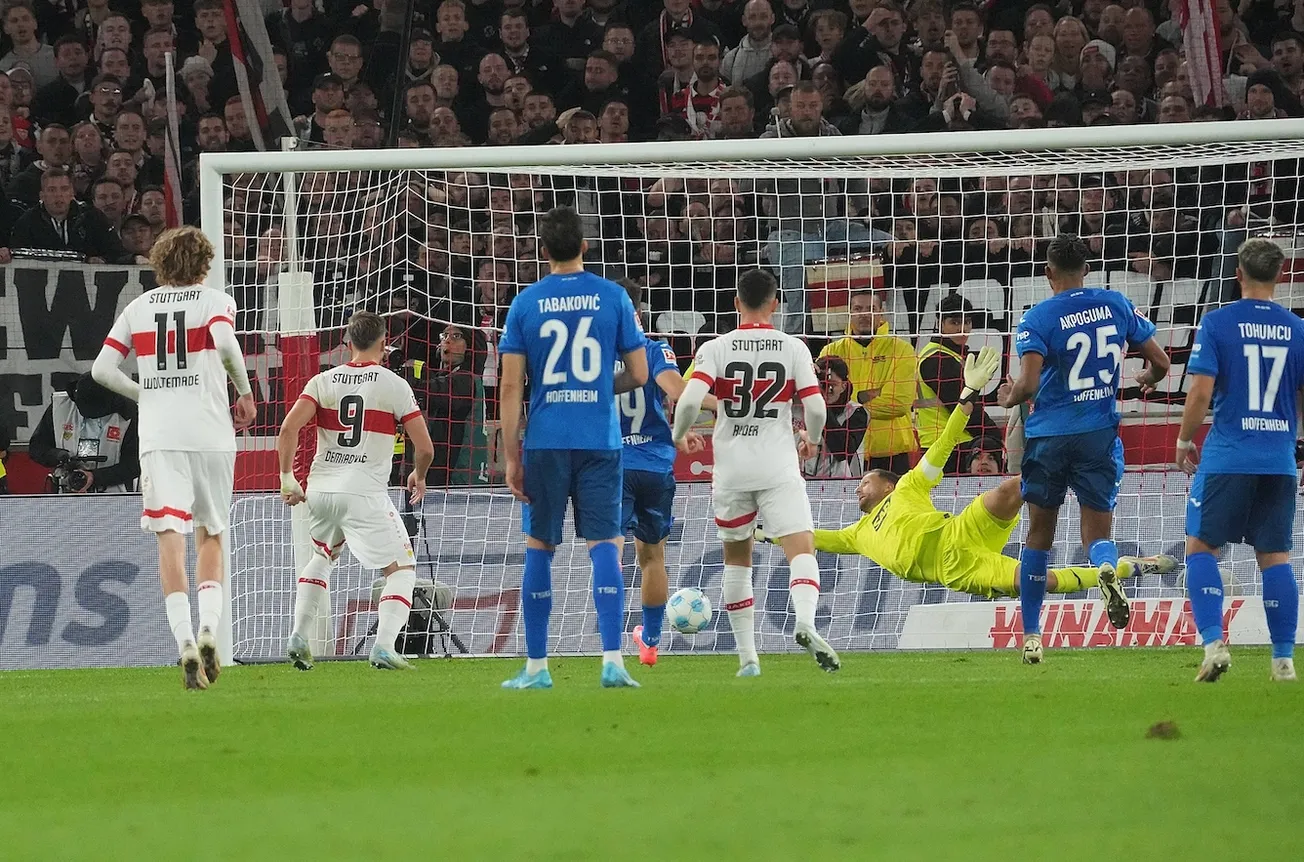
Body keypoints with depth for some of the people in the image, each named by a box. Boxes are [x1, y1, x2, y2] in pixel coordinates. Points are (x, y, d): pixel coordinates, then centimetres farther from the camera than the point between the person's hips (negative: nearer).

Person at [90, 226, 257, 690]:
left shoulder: (139, 307, 12)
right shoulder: (215, 301, 4)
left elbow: (102, 369, 7)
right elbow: (223, 341, -17)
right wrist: (245, 393, -3)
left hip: (158, 434, 1)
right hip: (211, 433, -1)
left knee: (171, 536, -6)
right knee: (210, 535, 15)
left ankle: (185, 641, -21)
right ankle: (208, 628, -3)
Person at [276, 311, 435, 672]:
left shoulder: (323, 382, 7)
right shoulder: (394, 386, -1)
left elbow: (289, 428, -6)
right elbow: (425, 448, -3)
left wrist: (286, 477, 3)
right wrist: (418, 476, 18)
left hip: (319, 490, 4)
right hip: (364, 493, -4)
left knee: (323, 556, 31)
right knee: (402, 570, 6)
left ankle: (298, 636, 20)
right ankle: (383, 645, -15)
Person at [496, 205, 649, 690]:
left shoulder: (525, 303, 1)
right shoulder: (613, 298, 1)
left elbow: (510, 386, -2)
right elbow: (639, 375, 4)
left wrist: (511, 459, 1)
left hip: (544, 444, 0)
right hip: (599, 441, 0)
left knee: (538, 549, 9)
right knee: (605, 546, -1)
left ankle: (536, 667, 10)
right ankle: (613, 661, -12)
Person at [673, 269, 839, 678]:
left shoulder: (715, 349, -1)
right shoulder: (793, 348, 0)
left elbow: (689, 401, -14)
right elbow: (816, 408, -5)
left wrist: (679, 436, 7)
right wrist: (811, 440, 17)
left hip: (730, 470, 1)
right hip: (779, 468, -1)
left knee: (736, 558, 18)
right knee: (802, 550, -8)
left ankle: (747, 656, 17)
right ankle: (806, 622, -38)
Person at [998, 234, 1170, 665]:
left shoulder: (1038, 318, -9)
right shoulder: (1116, 305, 2)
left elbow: (1028, 384, -20)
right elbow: (1160, 362, 5)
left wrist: (1009, 398, 3)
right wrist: (1147, 379, 29)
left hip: (1049, 434, -2)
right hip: (1099, 434, 2)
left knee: (1039, 535, 14)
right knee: (1098, 530, 7)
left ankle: (1031, 636, 18)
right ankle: (1107, 568, -31)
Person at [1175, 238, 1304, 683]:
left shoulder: (1217, 324, -6)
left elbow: (1201, 391, -11)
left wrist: (1184, 439, 5)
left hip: (1227, 458, -3)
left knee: (1201, 547, 8)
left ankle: (1213, 643, -8)